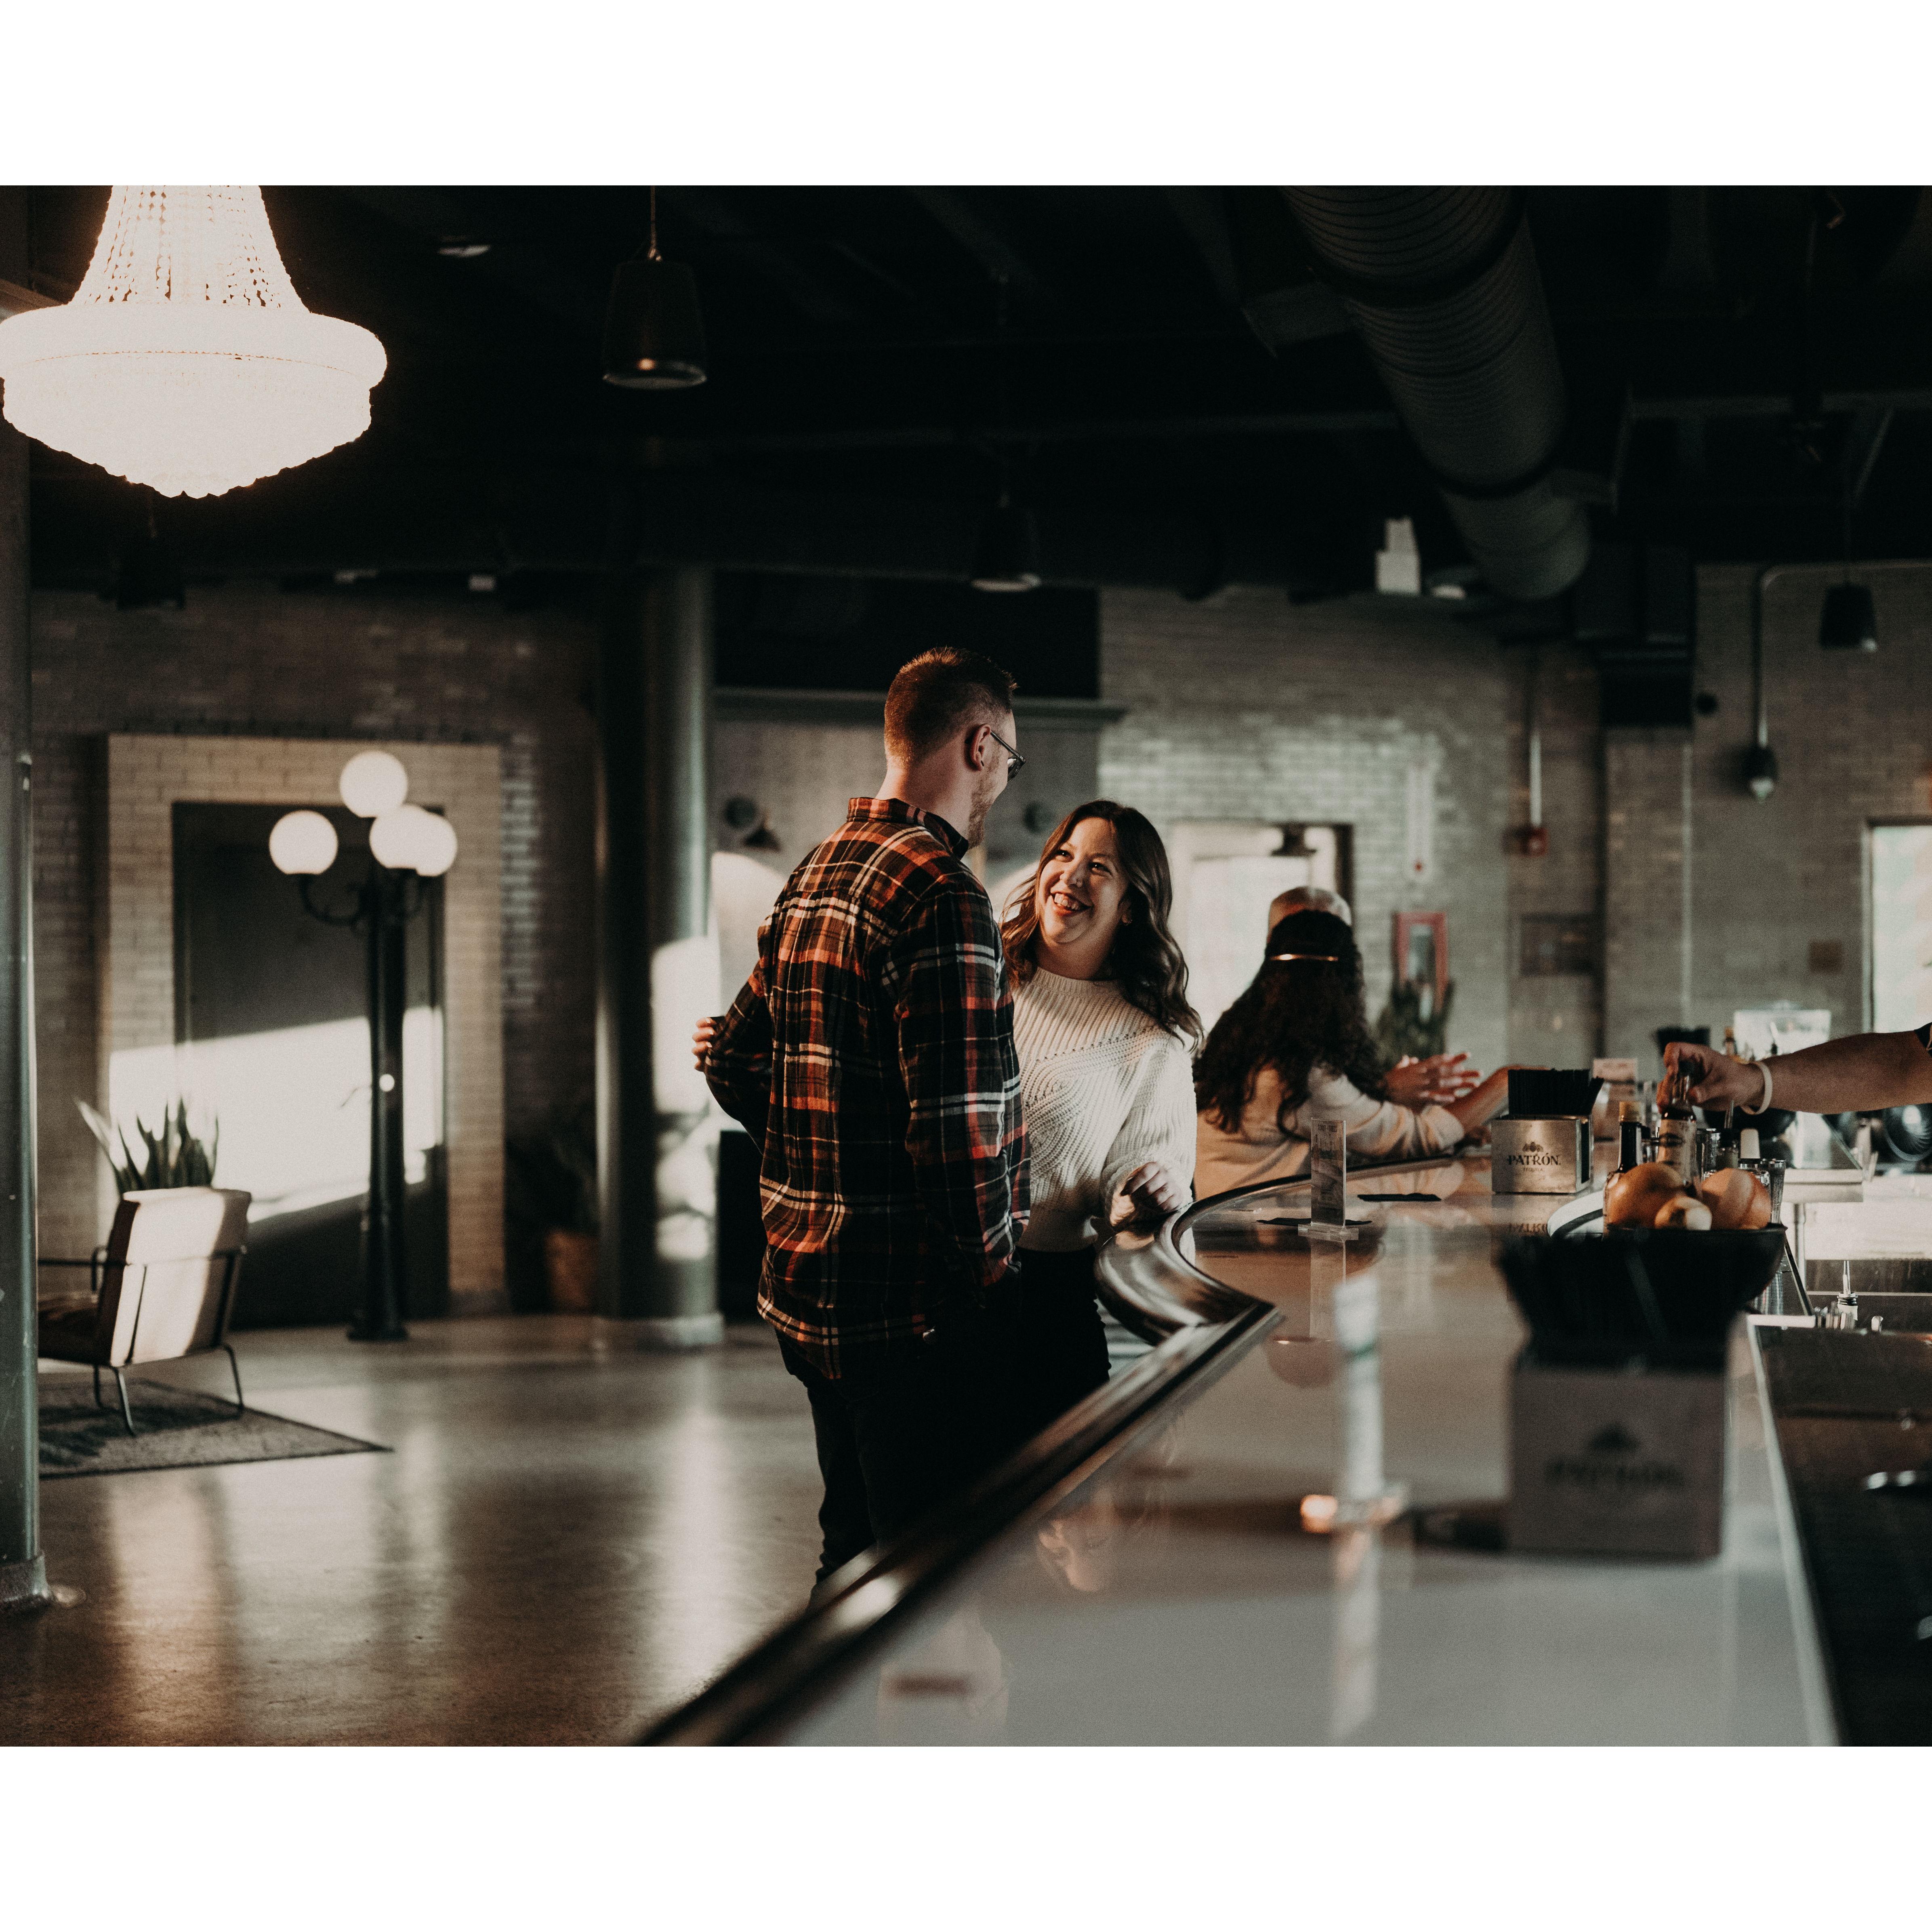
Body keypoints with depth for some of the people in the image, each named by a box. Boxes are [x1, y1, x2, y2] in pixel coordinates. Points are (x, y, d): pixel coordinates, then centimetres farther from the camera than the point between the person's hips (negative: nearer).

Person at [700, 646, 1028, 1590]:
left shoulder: (811, 876, 13)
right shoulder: (940, 894, -17)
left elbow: (735, 1060, 20)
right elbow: (956, 1124, -22)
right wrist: (988, 1275, -12)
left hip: (811, 1290, 10)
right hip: (912, 1302, -9)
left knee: (857, 1553, 19)